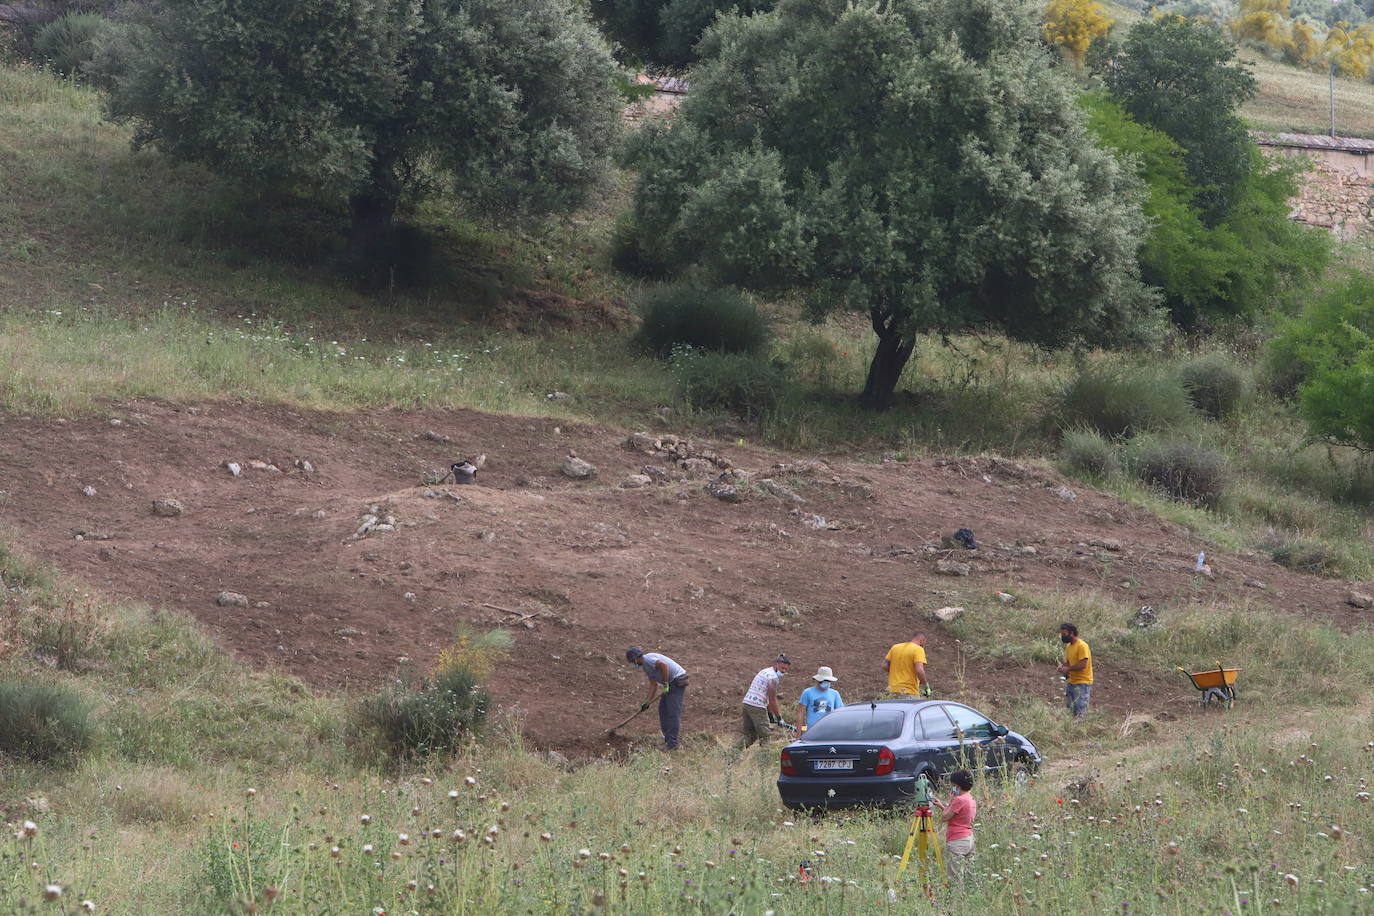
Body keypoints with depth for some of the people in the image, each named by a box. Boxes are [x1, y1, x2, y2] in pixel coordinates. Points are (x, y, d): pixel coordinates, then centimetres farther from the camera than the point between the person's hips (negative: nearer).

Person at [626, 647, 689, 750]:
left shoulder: (647, 659, -14)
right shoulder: (645, 665, 19)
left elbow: (664, 665, -30)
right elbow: (653, 685, 21)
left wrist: (665, 683, -23)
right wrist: (647, 701, 16)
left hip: (678, 681, -11)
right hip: (671, 683, 11)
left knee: (673, 712, -11)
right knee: (663, 710, 12)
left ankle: (672, 744, -12)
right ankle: (668, 740, 15)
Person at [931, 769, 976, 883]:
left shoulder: (959, 800, -17)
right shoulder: (971, 800, 12)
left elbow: (944, 817, -13)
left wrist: (950, 801, -4)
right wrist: (941, 805, 21)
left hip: (956, 842, -10)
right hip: (969, 840, 10)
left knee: (954, 877, -8)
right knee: (965, 875, 10)